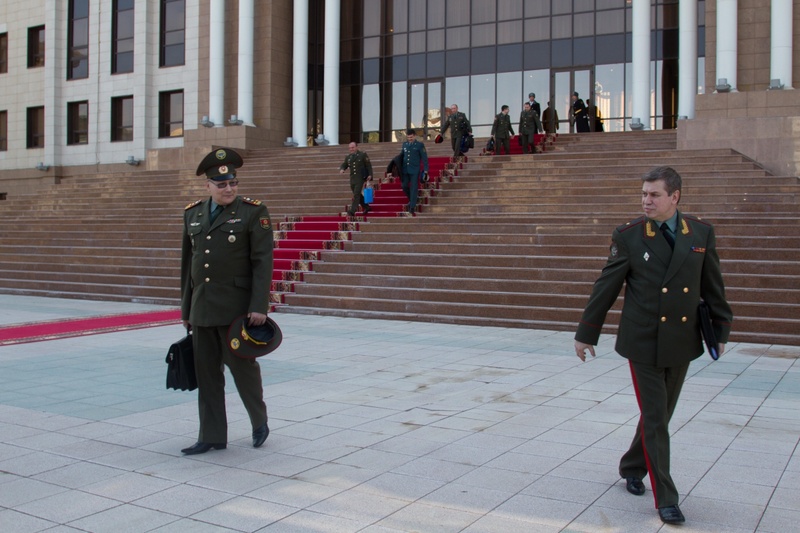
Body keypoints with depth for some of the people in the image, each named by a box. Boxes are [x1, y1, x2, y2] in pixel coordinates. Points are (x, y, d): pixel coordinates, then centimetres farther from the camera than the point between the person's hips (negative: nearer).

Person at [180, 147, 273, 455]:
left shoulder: (253, 212, -4)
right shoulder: (192, 213, 12)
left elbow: (263, 262, -9)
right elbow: (187, 263, 16)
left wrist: (259, 307, -15)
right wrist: (186, 307, 16)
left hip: (236, 307, -5)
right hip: (202, 309, 5)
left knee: (242, 365, 3)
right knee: (206, 373, 8)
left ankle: (260, 422, 27)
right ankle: (212, 436, 18)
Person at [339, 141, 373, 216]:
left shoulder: (363, 155, 0)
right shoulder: (348, 157, 13)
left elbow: (369, 165, -1)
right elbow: (344, 165, 16)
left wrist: (370, 175, -11)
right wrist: (342, 169, -8)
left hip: (361, 178, -6)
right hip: (352, 179, 6)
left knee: (356, 194, -14)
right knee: (358, 195, 13)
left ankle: (352, 211, -20)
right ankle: (366, 207, 31)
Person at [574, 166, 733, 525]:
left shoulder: (702, 233, 1)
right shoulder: (628, 236, -7)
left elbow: (713, 287, 10)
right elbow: (605, 288, -2)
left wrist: (721, 330, 13)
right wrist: (586, 333, 2)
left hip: (681, 343, 4)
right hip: (644, 342, -3)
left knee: (662, 414, 16)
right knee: (654, 420, -1)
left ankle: (632, 468, 39)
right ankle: (665, 498, 8)